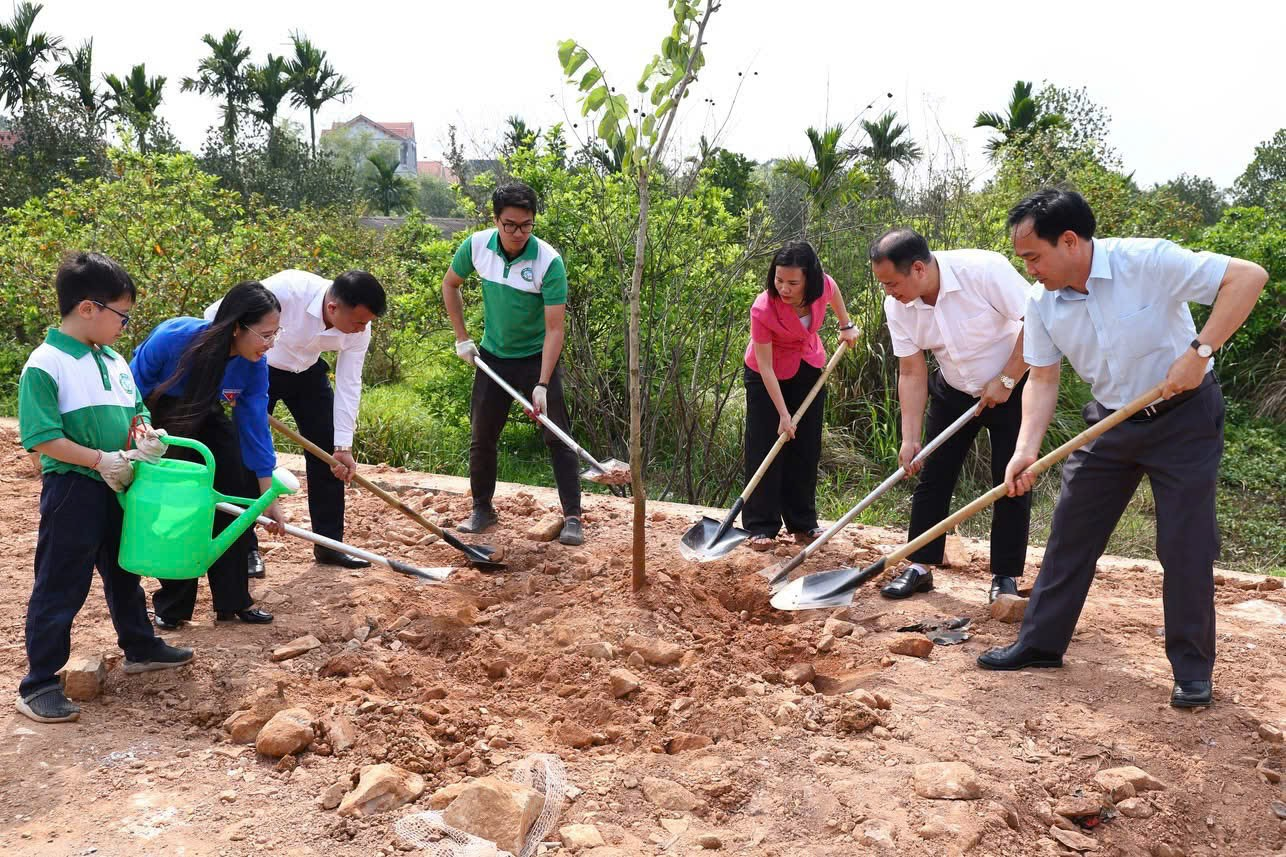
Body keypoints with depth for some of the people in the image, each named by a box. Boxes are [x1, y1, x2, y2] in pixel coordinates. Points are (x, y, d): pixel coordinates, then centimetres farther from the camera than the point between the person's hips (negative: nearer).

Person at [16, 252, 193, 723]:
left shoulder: (114, 360, 7)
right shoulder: (44, 365, -17)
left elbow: (135, 411, 17)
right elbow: (42, 437, -21)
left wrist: (145, 434, -4)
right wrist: (100, 459, -24)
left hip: (120, 487, 8)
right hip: (72, 490, -8)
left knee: (124, 574, 23)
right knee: (60, 589, 0)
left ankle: (140, 647, 40)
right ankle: (39, 684, 11)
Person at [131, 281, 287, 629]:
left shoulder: (254, 366, -23)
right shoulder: (173, 338, -36)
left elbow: (255, 429, -15)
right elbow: (133, 391, -22)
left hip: (204, 418, 4)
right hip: (154, 415, -4)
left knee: (238, 494, -5)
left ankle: (233, 600, 7)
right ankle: (172, 607, 11)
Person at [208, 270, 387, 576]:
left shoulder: (360, 329, -23)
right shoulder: (287, 290, -38)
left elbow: (348, 385, -17)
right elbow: (216, 314, -28)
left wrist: (344, 446, -21)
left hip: (307, 372, 4)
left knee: (327, 452, 1)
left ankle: (329, 544, 12)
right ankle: (246, 548, 7)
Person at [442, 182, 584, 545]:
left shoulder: (549, 261, -24)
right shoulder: (476, 246, -13)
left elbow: (554, 329, -25)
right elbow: (450, 284, 8)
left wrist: (542, 385, -31)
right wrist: (461, 337, 3)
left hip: (537, 357, -3)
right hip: (493, 356, 4)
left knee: (557, 437, -5)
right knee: (482, 436, 9)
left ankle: (572, 517, 2)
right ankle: (482, 509, 27)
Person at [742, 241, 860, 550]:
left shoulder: (824, 285, -25)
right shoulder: (763, 309, -34)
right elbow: (765, 367, -28)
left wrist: (846, 325, 12)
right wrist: (783, 414, -26)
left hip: (809, 370, 4)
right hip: (767, 376, -4)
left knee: (806, 448, 7)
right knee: (764, 447, -5)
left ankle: (803, 523, 17)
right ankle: (761, 527, 3)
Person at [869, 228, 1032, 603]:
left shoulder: (984, 270, -30)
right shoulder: (897, 305, -15)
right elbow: (912, 373, -9)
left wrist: (1005, 381, -21)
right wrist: (910, 439, -13)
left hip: (1011, 388, -4)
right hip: (954, 392, 4)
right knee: (933, 477, 3)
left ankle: (1006, 577, 8)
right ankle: (920, 566, 13)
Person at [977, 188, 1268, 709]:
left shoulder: (1147, 261, -24)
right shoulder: (1042, 304, -7)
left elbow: (1248, 276, -25)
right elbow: (1043, 379, -4)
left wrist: (1199, 351, -32)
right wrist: (1027, 447, -17)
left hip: (1183, 417, -5)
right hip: (1109, 423, 5)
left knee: (1186, 546, -2)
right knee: (1070, 535, 6)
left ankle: (1193, 671, 13)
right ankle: (1041, 643, 19)